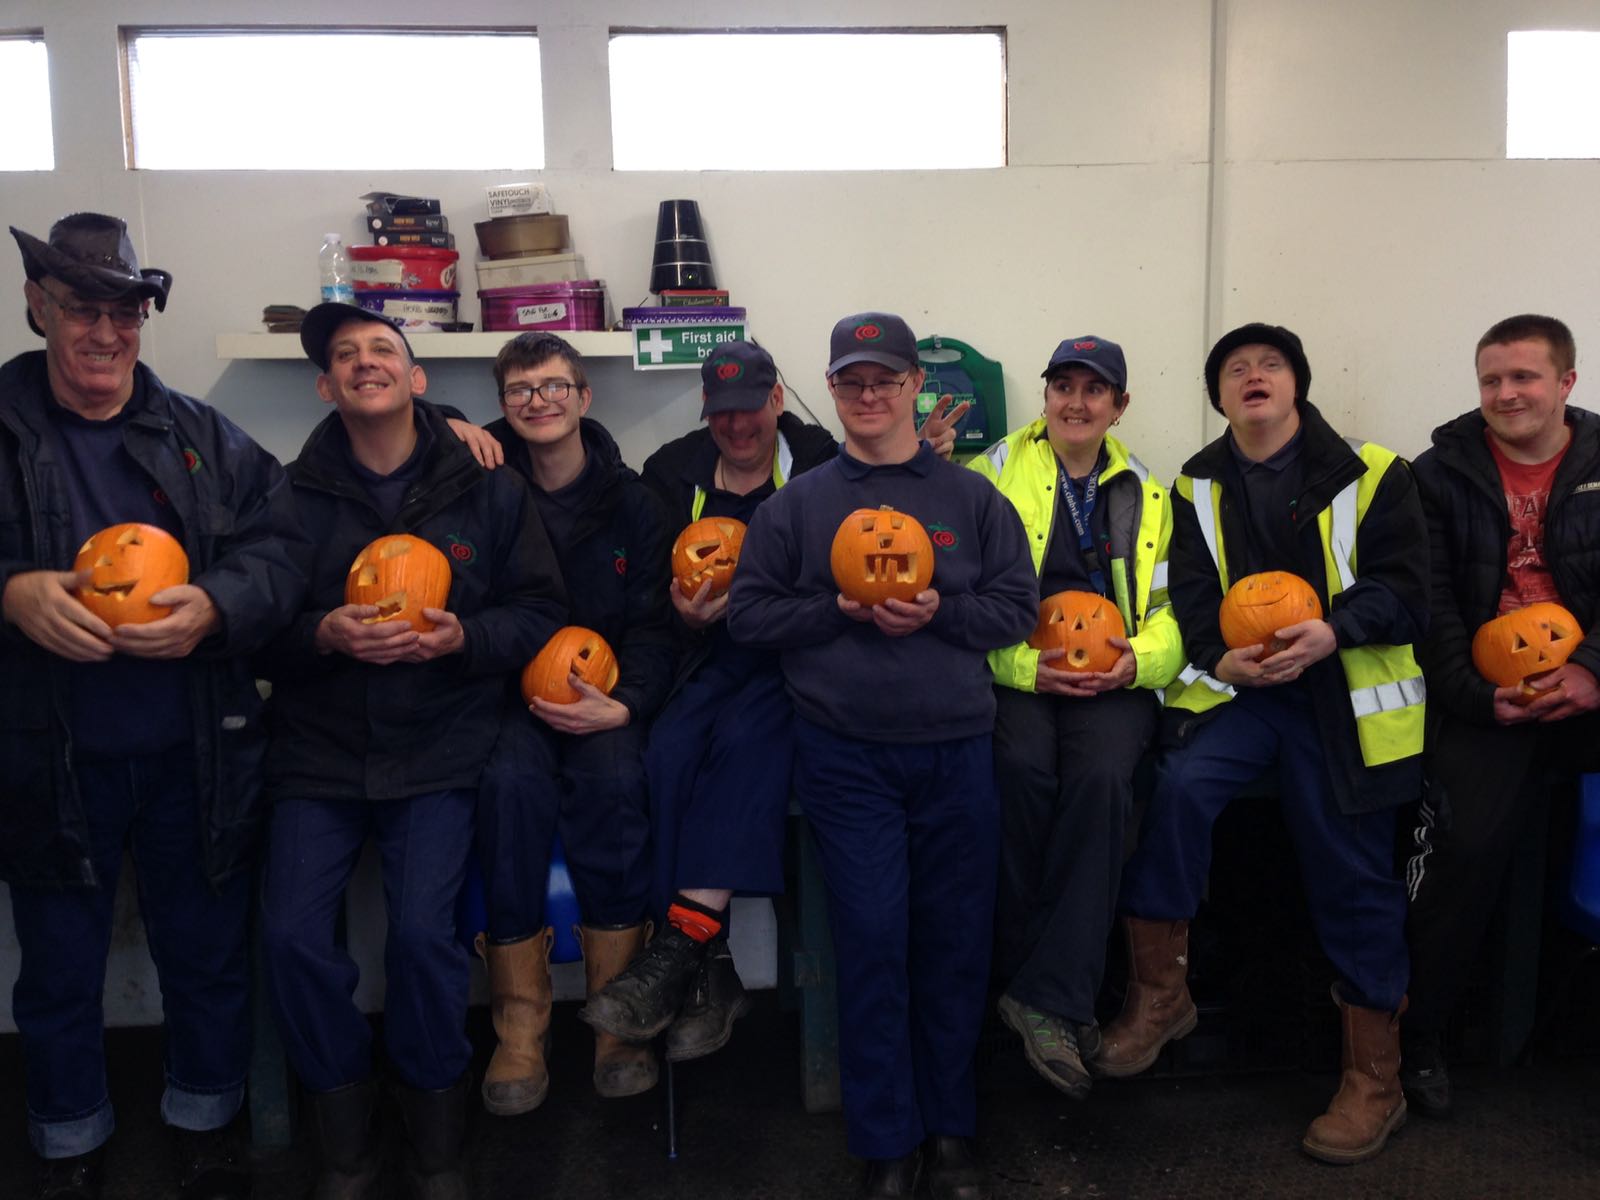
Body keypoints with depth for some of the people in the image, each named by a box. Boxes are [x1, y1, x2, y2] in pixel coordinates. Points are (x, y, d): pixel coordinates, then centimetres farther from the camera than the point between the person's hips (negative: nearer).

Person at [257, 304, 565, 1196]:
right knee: (293, 936, -12)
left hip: (438, 753, -1)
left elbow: (541, 612, 4)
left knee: (424, 933, -17)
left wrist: (463, 636, -14)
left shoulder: (487, 488, 3)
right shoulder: (293, 494, 4)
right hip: (320, 753, 2)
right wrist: (323, 634, -15)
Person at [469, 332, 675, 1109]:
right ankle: (519, 1022, -20)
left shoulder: (631, 502, 7)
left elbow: (651, 625, 4)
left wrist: (623, 704, -14)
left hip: (602, 695, 1)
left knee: (613, 781, -31)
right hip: (505, 692, 0)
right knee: (511, 782, -32)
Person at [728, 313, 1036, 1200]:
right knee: (872, 942, -1)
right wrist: (840, 608, -11)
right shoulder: (796, 504, 6)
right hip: (846, 756, -1)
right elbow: (749, 612, 3)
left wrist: (939, 613, -12)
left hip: (956, 752, 2)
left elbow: (1018, 607, 5)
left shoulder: (972, 499, 8)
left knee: (956, 943, 8)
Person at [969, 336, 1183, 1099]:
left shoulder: (1146, 494, 20)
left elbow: (1169, 607, 16)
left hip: (1113, 682, 2)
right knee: (1023, 768, -33)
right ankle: (1041, 986, -16)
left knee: (1101, 777, -30)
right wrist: (1024, 665, -14)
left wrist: (1139, 659, -6)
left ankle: (1046, 999, -23)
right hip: (1015, 676, -1)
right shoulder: (993, 476, 9)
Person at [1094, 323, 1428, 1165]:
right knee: (1179, 786, -26)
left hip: (1344, 695, -1)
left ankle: (1374, 1079, 17)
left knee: (1352, 876, 0)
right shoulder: (1197, 488, 10)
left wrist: (1332, 631, -24)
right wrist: (1221, 658, -20)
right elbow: (1190, 597, 1)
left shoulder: (1371, 475, 1)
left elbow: (1403, 592, -5)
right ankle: (1158, 993, -8)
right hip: (1236, 685, 2)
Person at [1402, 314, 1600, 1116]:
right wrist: (1476, 695, -13)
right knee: (1467, 841, -21)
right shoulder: (1441, 473, 7)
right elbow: (1429, 604, -1)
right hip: (1486, 697, -2)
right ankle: (1416, 1036, -5)